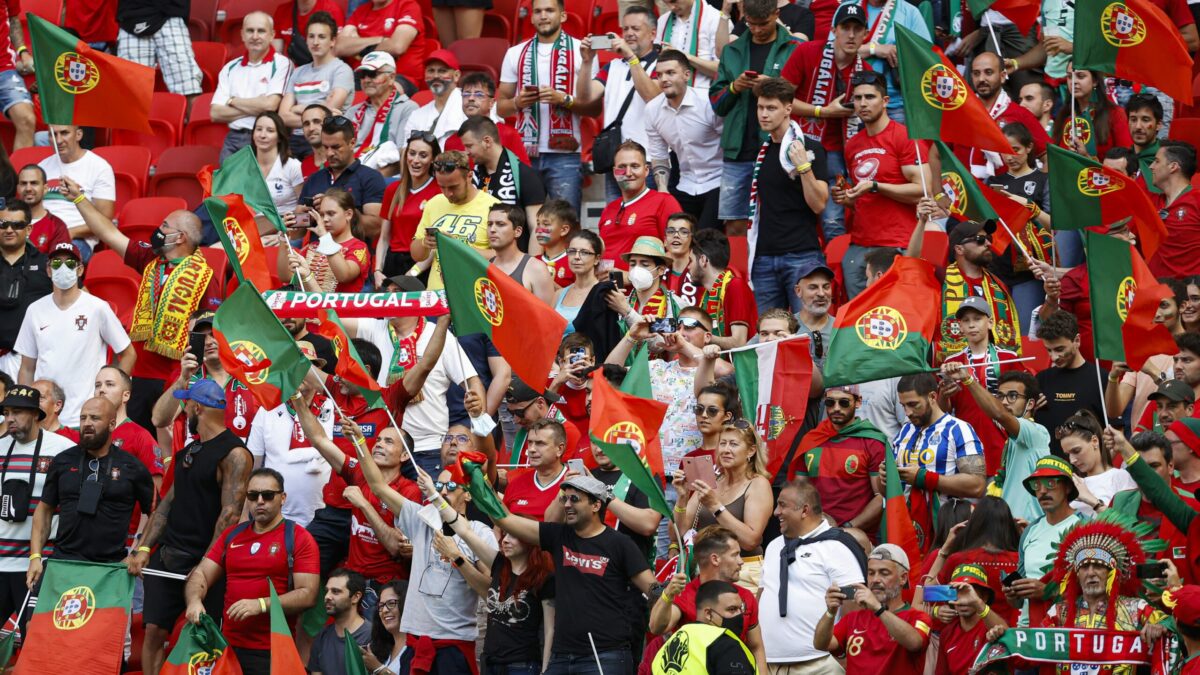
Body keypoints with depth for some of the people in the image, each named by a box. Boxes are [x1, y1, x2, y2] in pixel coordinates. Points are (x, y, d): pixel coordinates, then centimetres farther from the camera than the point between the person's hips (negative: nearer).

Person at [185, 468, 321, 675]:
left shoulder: (299, 539, -2)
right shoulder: (231, 535, 14)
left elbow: (307, 595, -10)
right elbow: (201, 574, 12)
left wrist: (261, 605, -21)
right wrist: (194, 601, -10)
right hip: (227, 647, 5)